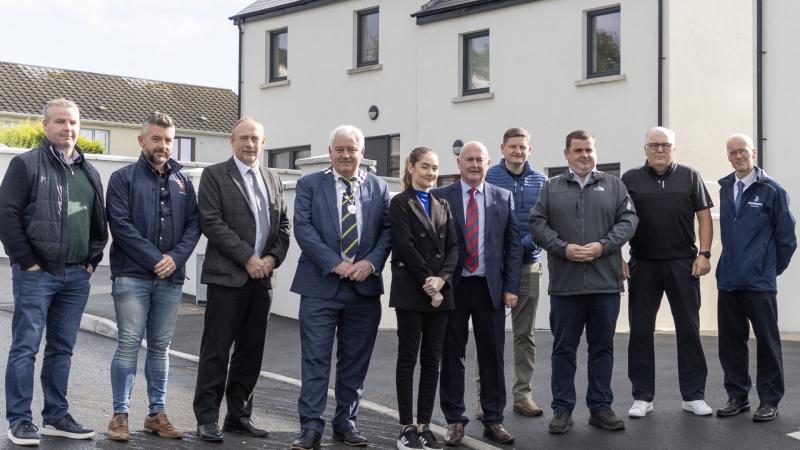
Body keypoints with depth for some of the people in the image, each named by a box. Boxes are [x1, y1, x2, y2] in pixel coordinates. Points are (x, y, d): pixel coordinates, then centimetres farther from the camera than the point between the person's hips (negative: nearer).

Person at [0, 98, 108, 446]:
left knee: (62, 348, 10)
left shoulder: (89, 173, 15)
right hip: (36, 273, -5)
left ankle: (56, 416, 18)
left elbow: (99, 221, 21)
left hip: (76, 276, 6)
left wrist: (92, 260, 10)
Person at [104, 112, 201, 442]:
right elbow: (121, 225, -8)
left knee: (160, 347, 8)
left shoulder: (182, 182, 14)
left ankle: (157, 414, 15)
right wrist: (154, 259, -13)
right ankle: (120, 414, 2)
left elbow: (194, 224, 9)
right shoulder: (123, 178, 2)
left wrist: (176, 257, -8)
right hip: (132, 275, -4)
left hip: (171, 278, 4)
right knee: (129, 344, -5)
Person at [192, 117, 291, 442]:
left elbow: (283, 225, 16)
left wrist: (273, 257, -3)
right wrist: (247, 258, -14)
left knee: (251, 351, 9)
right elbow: (211, 222, -10)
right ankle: (207, 418, 5)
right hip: (227, 276, -5)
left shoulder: (273, 180, 16)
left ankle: (238, 415, 18)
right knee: (217, 351, -2)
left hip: (261, 278, 6)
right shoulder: (215, 175, -1)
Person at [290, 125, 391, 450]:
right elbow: (303, 228, -6)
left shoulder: (378, 188, 10)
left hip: (364, 287, 3)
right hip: (320, 286, -2)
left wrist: (370, 263, -11)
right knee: (315, 359, -3)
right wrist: (335, 264, -15)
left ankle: (346, 423, 20)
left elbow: (387, 230, 6)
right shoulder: (309, 184, 3)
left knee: (355, 361, 9)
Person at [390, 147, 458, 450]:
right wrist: (427, 284, -14)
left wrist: (441, 279, -10)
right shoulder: (400, 203, -1)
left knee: (432, 361, 6)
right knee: (408, 359, 0)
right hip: (410, 291, -5)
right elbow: (406, 247, -10)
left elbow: (453, 246, 7)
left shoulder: (442, 205, 16)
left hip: (440, 291, 5)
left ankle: (424, 426, 11)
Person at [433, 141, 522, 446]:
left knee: (492, 356, 6)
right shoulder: (440, 197, 1)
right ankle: (455, 421, 14)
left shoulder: (504, 198, 8)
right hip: (453, 287, -1)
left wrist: (511, 287, -2)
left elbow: (513, 245, 6)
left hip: (490, 287, 2)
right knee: (452, 355, 5)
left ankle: (493, 421, 16)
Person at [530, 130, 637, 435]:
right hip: (564, 283, -1)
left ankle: (600, 407, 18)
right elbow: (537, 224, 1)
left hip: (605, 282, 1)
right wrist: (563, 248, -13)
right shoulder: (551, 188, 9)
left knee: (602, 347, 8)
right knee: (564, 348, 5)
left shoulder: (613, 186, 10)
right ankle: (562, 409, 13)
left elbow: (628, 220, 3)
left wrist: (603, 246, -12)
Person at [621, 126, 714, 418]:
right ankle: (642, 396, 13)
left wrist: (704, 254, -6)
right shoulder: (631, 179, 5)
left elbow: (704, 216, 4)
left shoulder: (690, 177, 6)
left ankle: (693, 395, 13)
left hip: (683, 264, 0)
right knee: (640, 331, 4)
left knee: (689, 329, 4)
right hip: (642, 265, 0)